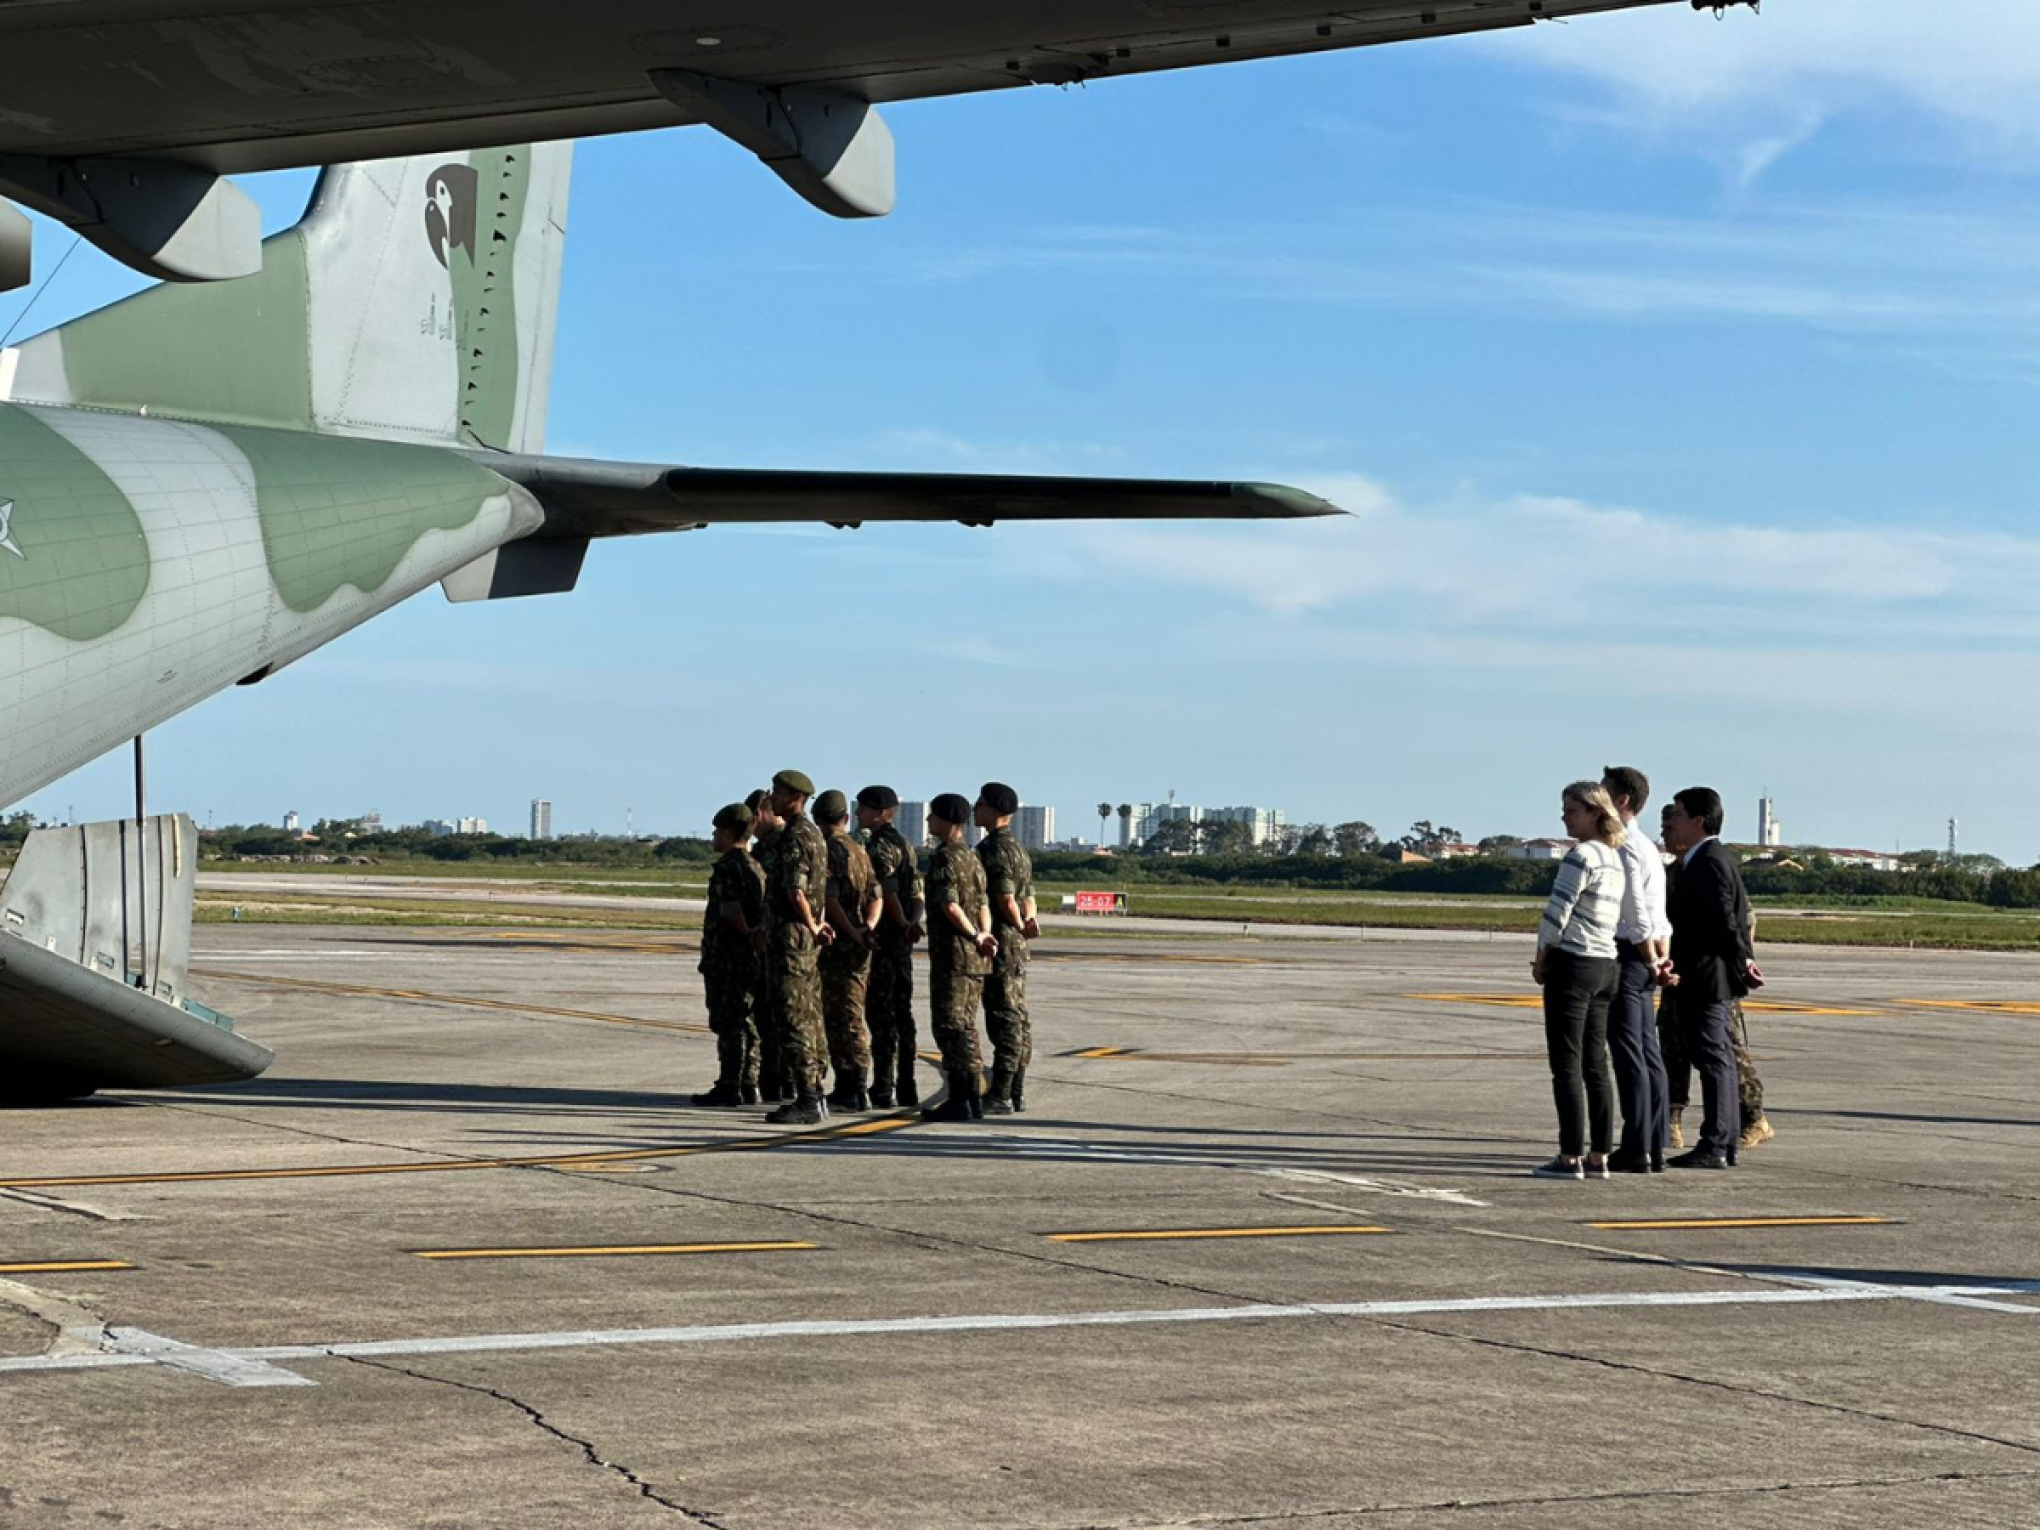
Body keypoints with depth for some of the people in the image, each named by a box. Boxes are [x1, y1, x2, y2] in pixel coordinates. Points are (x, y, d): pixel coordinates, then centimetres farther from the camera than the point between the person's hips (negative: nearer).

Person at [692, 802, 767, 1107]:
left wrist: (747, 934, -10)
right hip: (751, 957, 9)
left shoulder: (727, 866, -12)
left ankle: (729, 1087, -6)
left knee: (728, 1025, -6)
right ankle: (748, 1086, 13)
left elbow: (730, 909, -21)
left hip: (728, 957, -9)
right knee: (747, 1024, 11)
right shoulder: (756, 867, 15)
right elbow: (765, 908, 12)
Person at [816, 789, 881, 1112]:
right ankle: (846, 1087, 15)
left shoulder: (826, 852, -10)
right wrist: (866, 927, -5)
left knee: (843, 1017, -7)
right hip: (858, 949, 8)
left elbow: (831, 899, -18)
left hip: (837, 944, -8)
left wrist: (853, 933, -15)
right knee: (849, 1015, 13)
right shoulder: (859, 852, 15)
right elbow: (876, 897, 9)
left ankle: (854, 1091, -8)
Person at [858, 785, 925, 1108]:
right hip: (902, 941, 9)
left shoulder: (880, 846, -12)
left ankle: (883, 1088, -7)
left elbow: (888, 892, -23)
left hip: (883, 937, -9)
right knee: (902, 1011, 12)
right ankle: (906, 1087, 15)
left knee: (880, 1013, -7)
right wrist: (911, 924, 0)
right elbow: (917, 893, 13)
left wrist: (903, 924, -14)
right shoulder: (905, 844, 16)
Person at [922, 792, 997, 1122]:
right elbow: (983, 906, 11)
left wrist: (975, 936, -12)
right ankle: (970, 1099, 14)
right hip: (975, 959, 9)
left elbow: (950, 906, -21)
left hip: (952, 955, -9)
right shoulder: (973, 859, 16)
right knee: (965, 1027, 13)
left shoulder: (943, 858, -12)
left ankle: (959, 1102, -8)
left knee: (950, 1028, -6)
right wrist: (984, 936, -2)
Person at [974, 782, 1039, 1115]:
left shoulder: (995, 849, -14)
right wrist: (1027, 923, 2)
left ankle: (1000, 1096, -10)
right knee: (1017, 1018, 10)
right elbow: (1028, 897, 18)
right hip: (1016, 945, 10)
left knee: (1004, 1019, -10)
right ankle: (1015, 1093, 13)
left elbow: (1005, 898, -18)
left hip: (1001, 941, -10)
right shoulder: (1018, 848, 17)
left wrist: (1019, 926, -2)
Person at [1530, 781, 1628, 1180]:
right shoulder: (1616, 857, 14)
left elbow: (1557, 913, -15)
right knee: (1595, 1064, 10)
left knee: (1566, 1065, -5)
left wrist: (1541, 960, -2)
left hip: (1572, 964, -8)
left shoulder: (1581, 855, -13)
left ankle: (1570, 1158, -6)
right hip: (1605, 966, 8)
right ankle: (1598, 1157, 10)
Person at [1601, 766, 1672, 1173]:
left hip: (1625, 955, -10)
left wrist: (1650, 960, -9)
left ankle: (1636, 1151, -7)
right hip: (1643, 959, 10)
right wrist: (1661, 958, 13)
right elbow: (1659, 914, 17)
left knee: (1629, 1054, -8)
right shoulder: (1647, 847, 18)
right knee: (1648, 1053, 10)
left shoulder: (1623, 847, -14)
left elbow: (1637, 912, -18)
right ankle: (1654, 1148, 13)